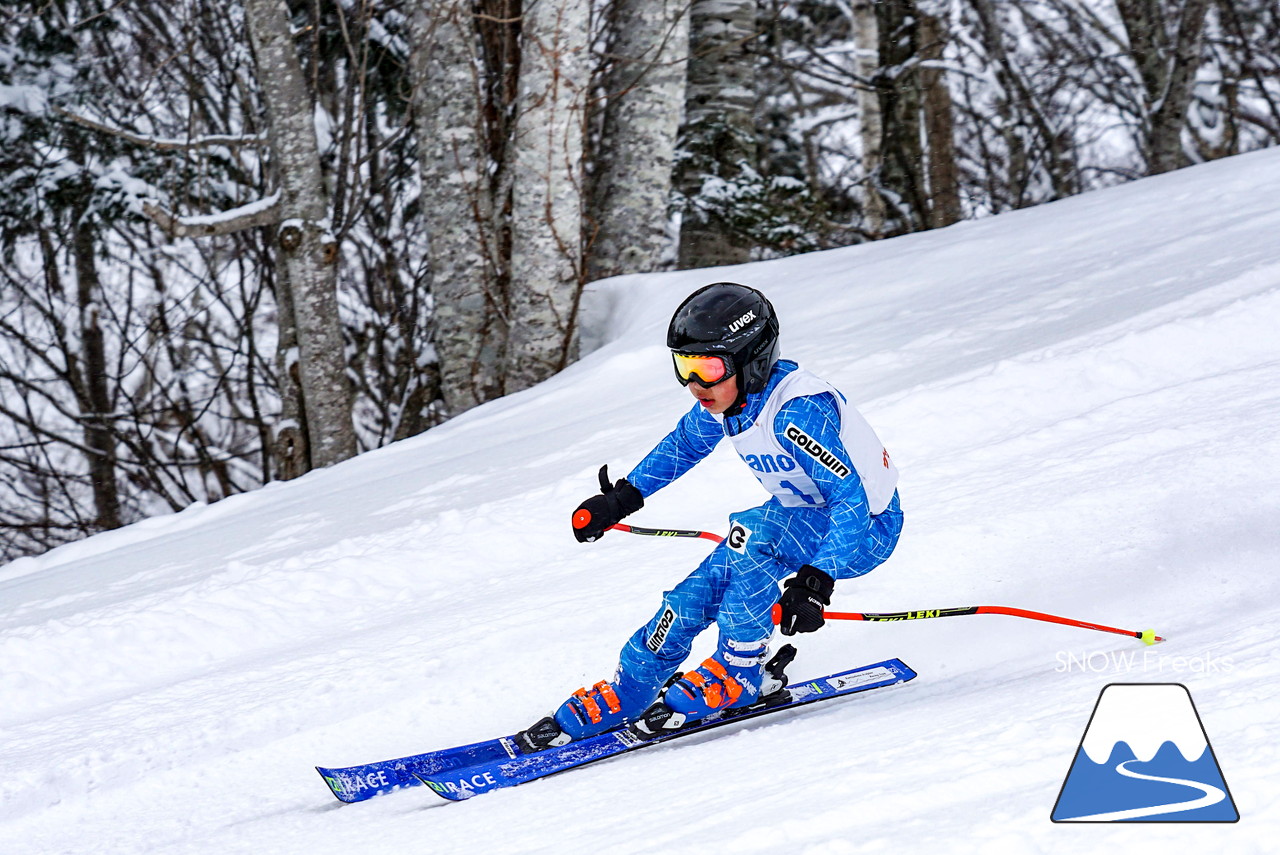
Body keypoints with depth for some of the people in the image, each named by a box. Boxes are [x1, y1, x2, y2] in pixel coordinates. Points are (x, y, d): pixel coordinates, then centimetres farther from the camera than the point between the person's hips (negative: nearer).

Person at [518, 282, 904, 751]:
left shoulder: (799, 411, -33)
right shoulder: (723, 398, -8)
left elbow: (852, 500, -36)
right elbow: (683, 444, 14)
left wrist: (817, 581, -45)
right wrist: (623, 498, 11)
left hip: (868, 524, -8)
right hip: (803, 515, 8)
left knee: (752, 535, -33)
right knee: (694, 598, -4)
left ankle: (739, 673, -20)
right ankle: (619, 699, 8)